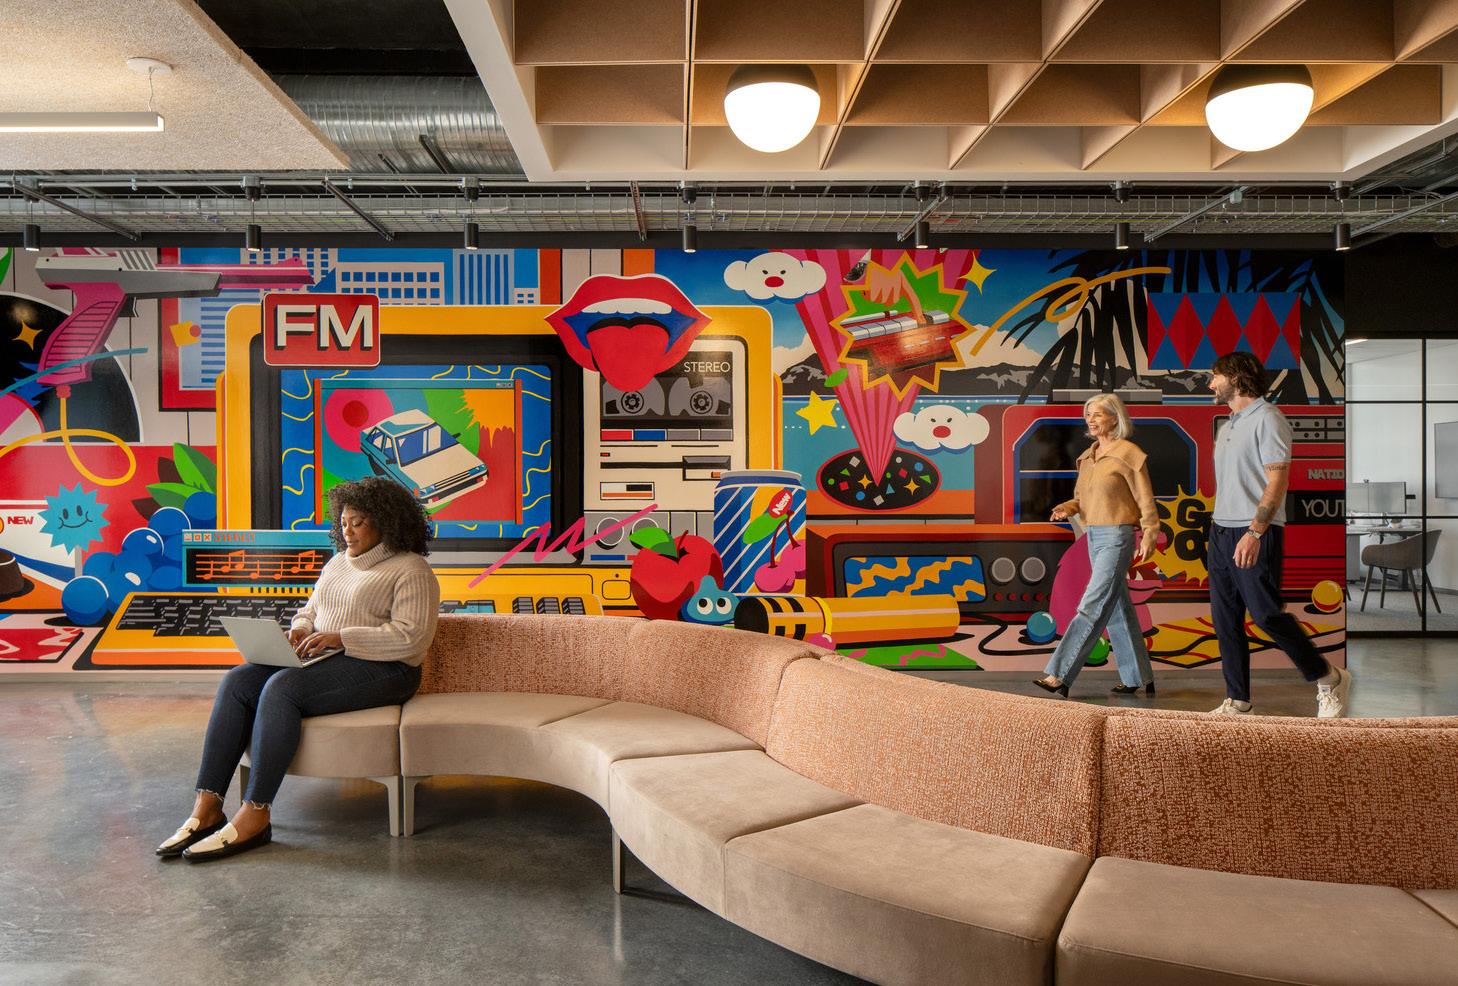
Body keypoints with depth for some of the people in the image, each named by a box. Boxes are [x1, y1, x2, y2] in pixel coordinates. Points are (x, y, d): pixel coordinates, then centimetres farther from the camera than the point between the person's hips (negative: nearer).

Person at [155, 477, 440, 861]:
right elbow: (309, 611, 27)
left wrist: (339, 637, -20)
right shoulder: (338, 563, 22)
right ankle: (207, 809, -20)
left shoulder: (411, 570, -5)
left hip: (380, 669, -8)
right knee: (236, 681, -15)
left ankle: (254, 817, -28)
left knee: (281, 687, -31)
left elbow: (410, 636, -15)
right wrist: (300, 631, 2)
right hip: (322, 659, 8)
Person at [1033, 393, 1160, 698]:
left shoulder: (1128, 454, -8)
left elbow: (1145, 500, -8)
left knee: (1092, 607, -11)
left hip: (1117, 537, -8)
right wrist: (1066, 509, -3)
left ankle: (1059, 675, -14)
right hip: (1093, 536, 9)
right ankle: (1138, 678, 22)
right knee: (1118, 609, 13)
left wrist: (1149, 536, -14)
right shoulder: (1087, 456, 13)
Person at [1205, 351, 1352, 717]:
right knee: (1225, 619, 6)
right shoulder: (1227, 425, 18)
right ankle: (1237, 701, 13)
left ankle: (1329, 680, 11)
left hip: (1255, 534, -8)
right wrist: (1218, 527, 14)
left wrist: (1254, 533, -24)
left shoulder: (1267, 418, -8)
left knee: (1266, 614, -9)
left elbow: (1277, 481, -16)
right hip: (1220, 531, 9)